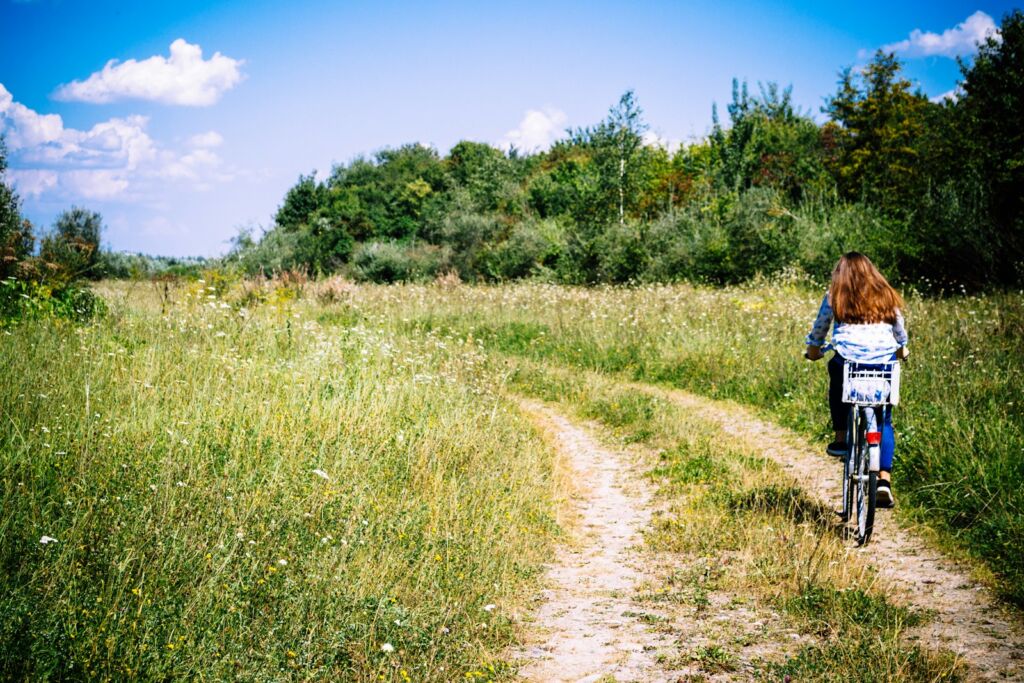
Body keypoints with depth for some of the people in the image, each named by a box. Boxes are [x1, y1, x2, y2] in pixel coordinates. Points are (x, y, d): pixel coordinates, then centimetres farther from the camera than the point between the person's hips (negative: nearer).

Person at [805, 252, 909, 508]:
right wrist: (902, 349, 49)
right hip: (884, 362, 2)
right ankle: (884, 479, 0)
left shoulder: (835, 297, 10)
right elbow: (900, 330, 29)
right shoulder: (887, 296, 17)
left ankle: (841, 438, 25)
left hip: (848, 359, -2)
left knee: (836, 375, 33)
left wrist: (813, 348, 41)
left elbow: (820, 326, 21)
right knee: (884, 420, 13)